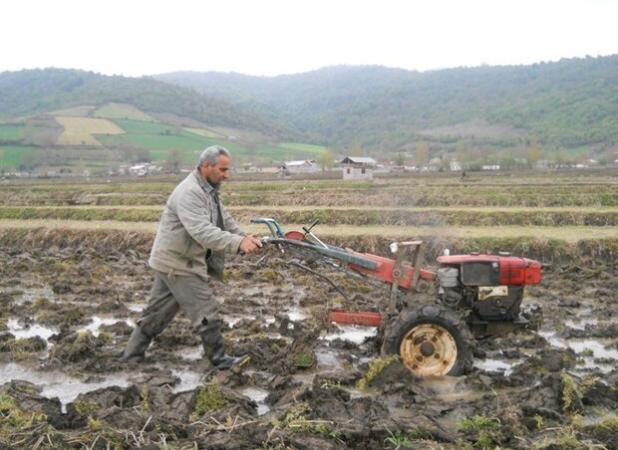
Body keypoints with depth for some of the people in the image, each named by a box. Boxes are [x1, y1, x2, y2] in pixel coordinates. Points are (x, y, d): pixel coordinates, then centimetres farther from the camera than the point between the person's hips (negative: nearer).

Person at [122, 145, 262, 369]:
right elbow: (203, 232, -35)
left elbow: (224, 220, 13)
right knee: (206, 311, -2)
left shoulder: (207, 190, 10)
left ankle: (132, 354, 29)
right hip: (178, 264, -10)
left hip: (170, 261, 10)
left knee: (158, 312, 18)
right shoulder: (189, 193, -24)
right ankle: (219, 359, 11)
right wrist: (237, 243, -39)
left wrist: (244, 236, -3)